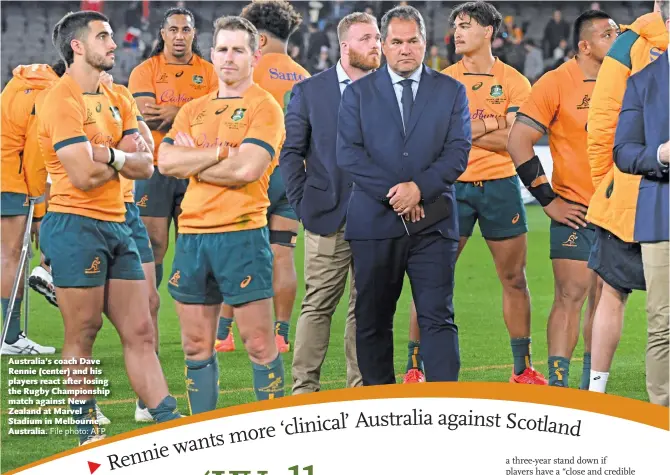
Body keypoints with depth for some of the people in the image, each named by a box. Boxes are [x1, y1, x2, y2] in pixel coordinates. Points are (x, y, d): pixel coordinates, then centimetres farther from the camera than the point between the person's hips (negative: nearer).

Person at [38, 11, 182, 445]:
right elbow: (85, 175, -20)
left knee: (140, 332, 6)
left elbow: (144, 166, 4)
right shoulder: (63, 100, -11)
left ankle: (169, 424, 6)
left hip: (116, 226, 8)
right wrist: (122, 155, -1)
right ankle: (87, 431, 7)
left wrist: (105, 153, -15)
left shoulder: (116, 101, 15)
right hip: (75, 226, -8)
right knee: (82, 334, -1)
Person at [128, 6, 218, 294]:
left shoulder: (208, 72, 8)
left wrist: (175, 112, -16)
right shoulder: (145, 71, 3)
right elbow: (147, 117, -11)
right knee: (153, 244, -3)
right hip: (155, 167, -2)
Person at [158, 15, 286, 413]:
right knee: (197, 346, 8)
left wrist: (193, 162, -3)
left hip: (242, 234, -6)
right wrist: (219, 151, -9)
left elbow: (247, 168, -16)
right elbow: (166, 161, 1)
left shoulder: (265, 107, -2)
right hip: (193, 233, 6)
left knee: (259, 343, -4)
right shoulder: (194, 110, 16)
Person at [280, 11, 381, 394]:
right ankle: (305, 388, 3)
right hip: (329, 218, -2)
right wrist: (303, 204, -3)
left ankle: (362, 390, 13)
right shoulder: (310, 91, 3)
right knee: (318, 306, -2)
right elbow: (292, 153, 4)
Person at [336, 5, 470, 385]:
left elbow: (458, 153, 0)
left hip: (433, 222, -1)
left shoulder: (451, 91, 9)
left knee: (438, 318, -8)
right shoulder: (359, 93, 8)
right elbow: (349, 154, -2)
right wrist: (393, 194, -12)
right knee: (373, 321, 7)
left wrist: (419, 188, -14)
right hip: (374, 223, 1)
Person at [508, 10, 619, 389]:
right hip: (575, 211, -5)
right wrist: (548, 200, -10)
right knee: (571, 296, -10)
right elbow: (518, 141, -9)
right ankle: (558, 386, -8)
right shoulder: (558, 83, -7)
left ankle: (592, 387, 14)